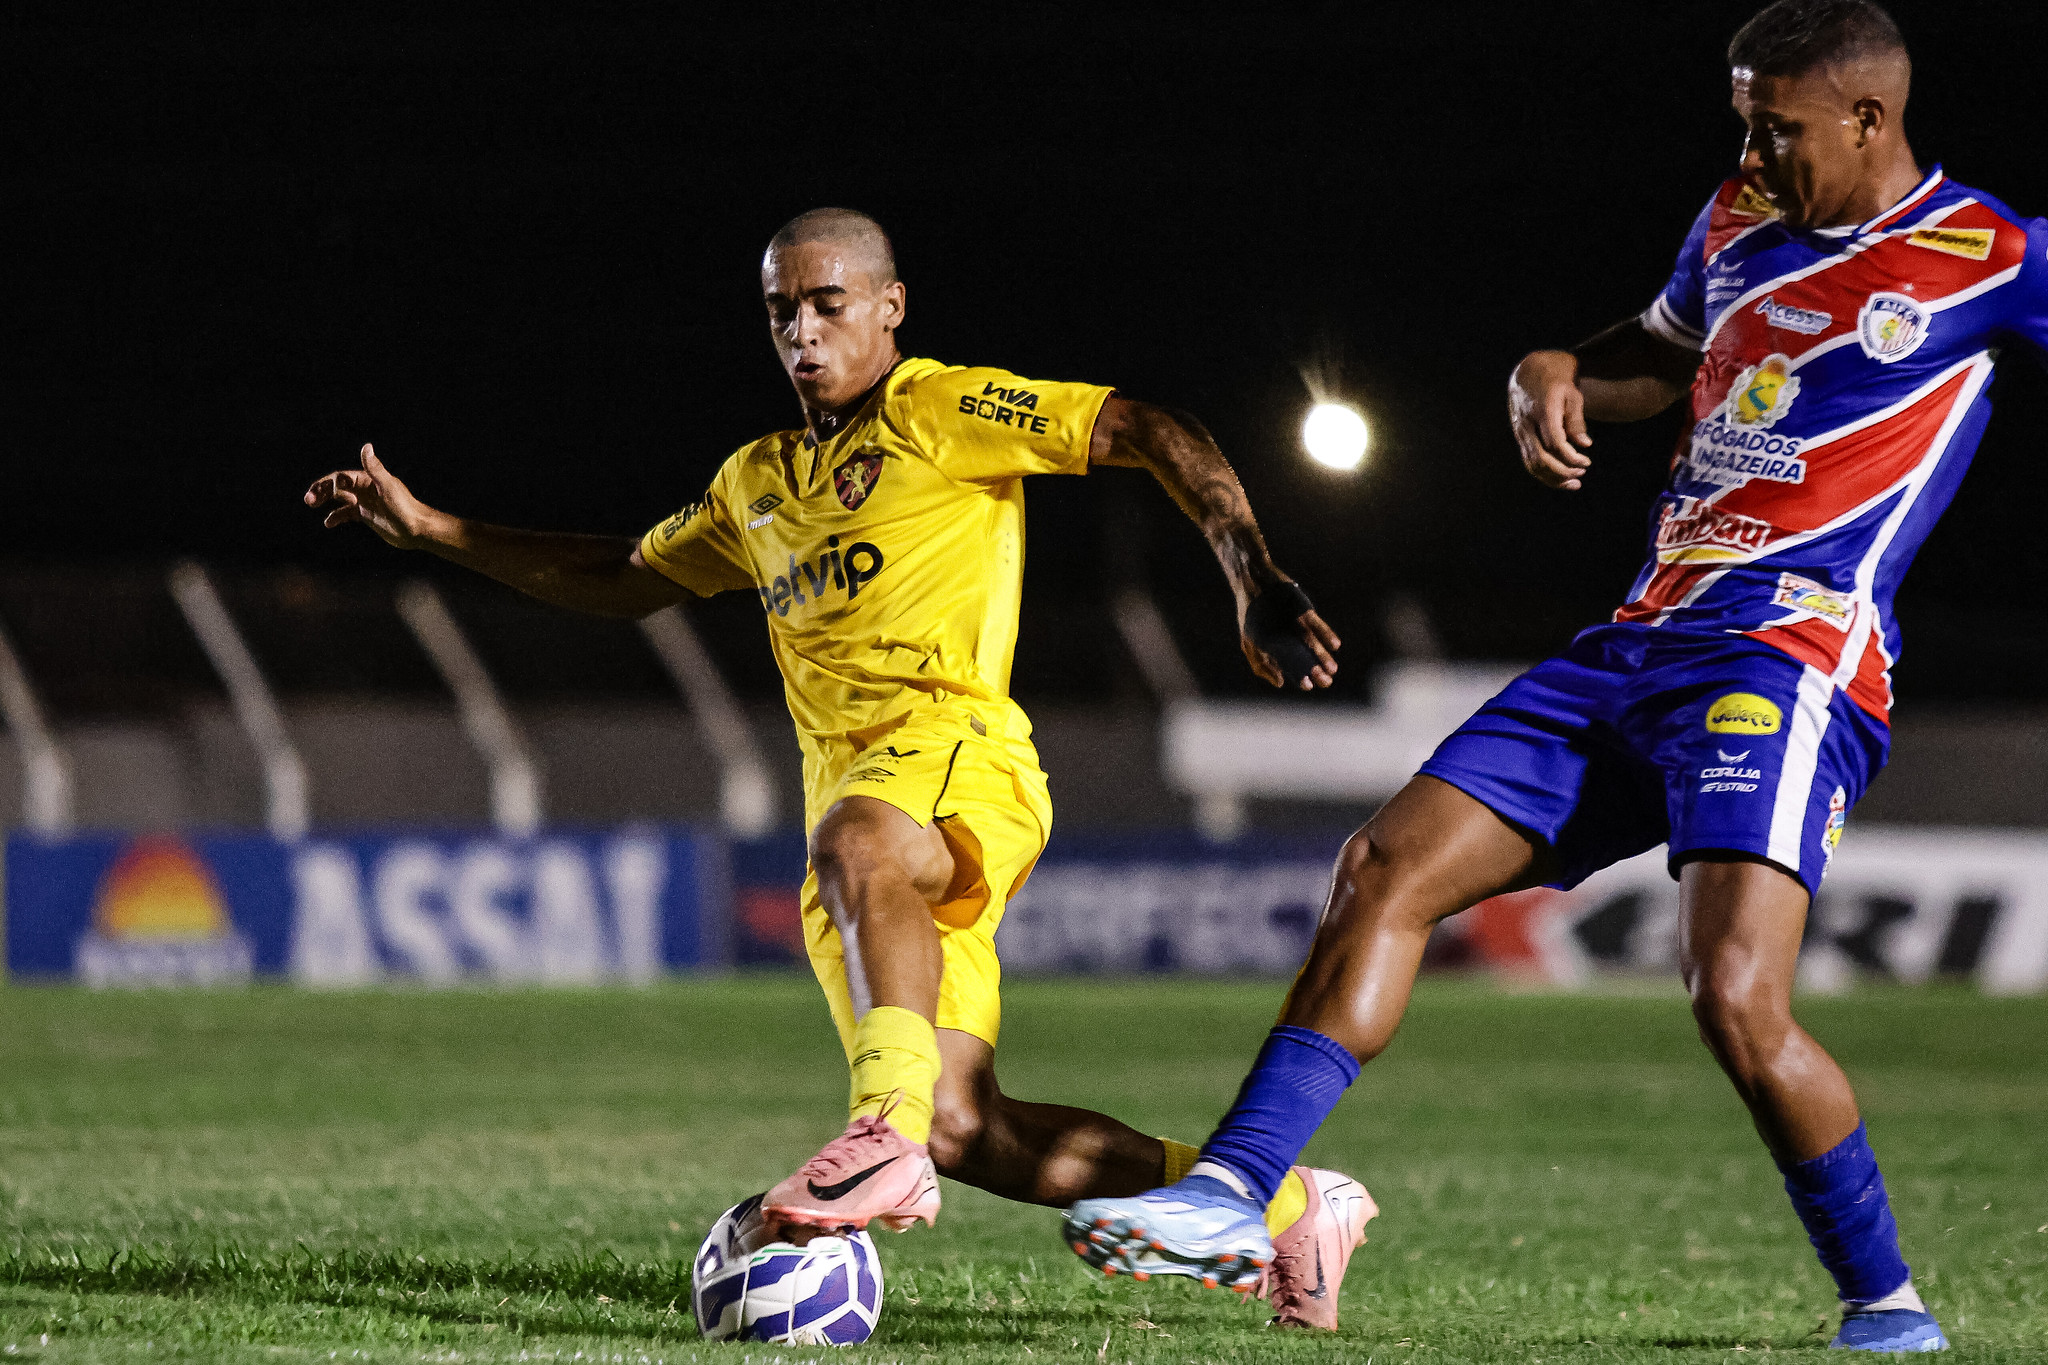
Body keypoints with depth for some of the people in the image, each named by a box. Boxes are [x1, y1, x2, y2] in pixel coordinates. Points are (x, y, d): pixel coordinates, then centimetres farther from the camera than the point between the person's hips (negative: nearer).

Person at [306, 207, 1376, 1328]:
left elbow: (1154, 435, -2)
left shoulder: (947, 412, 4)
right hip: (851, 799, 6)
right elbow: (626, 581, 38)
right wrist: (424, 528, 33)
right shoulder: (759, 481, 26)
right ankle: (1283, 1204, 3)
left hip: (955, 744, -6)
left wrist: (1258, 587, -14)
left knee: (858, 846, -43)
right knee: (963, 1136, -9)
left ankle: (887, 1132, -55)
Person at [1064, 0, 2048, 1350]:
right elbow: (1664, 352, 35)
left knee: (1737, 1000, -24)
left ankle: (1887, 1302, -5)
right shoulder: (1738, 225, 17)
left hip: (1790, 659, -8)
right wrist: (1558, 374, 15)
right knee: (1389, 868, -1)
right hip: (1639, 643, 8)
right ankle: (1236, 1191, 0)